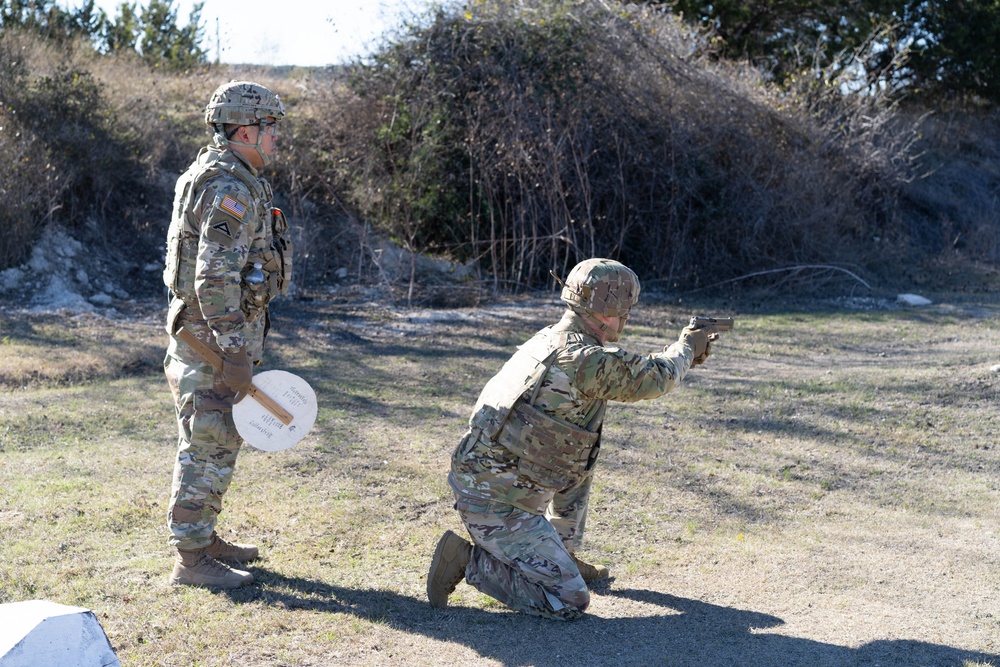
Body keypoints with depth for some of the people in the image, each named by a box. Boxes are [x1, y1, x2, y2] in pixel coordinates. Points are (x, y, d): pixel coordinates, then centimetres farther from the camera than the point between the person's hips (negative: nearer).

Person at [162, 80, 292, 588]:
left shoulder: (223, 179, 16)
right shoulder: (231, 189, -18)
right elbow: (215, 275, -26)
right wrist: (234, 349, -26)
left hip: (212, 335, 10)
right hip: (214, 338, -10)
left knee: (216, 443, 18)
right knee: (209, 447, -4)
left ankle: (203, 538, 29)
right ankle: (191, 560, 3)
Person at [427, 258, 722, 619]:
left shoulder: (548, 339, 10)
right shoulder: (587, 359, -18)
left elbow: (626, 370, 27)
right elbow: (653, 379, -1)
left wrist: (680, 358, 31)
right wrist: (686, 347, 19)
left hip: (477, 477, 9)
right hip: (497, 504, -9)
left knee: (581, 458, 24)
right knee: (570, 602, -6)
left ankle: (562, 556, 29)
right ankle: (467, 560, -4)